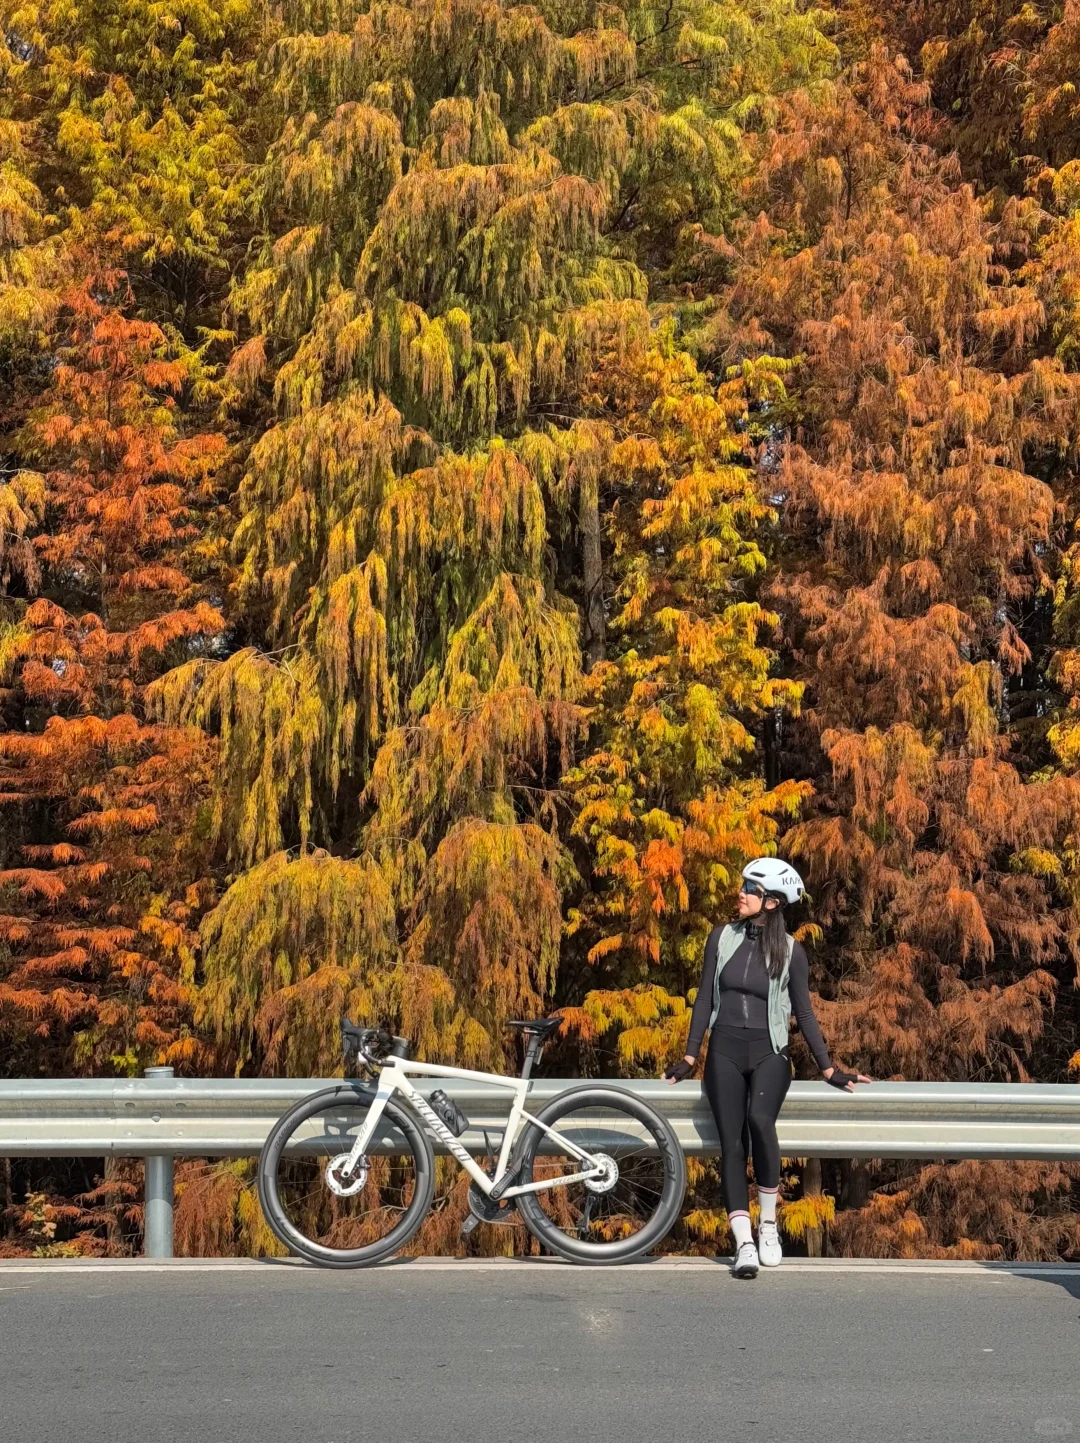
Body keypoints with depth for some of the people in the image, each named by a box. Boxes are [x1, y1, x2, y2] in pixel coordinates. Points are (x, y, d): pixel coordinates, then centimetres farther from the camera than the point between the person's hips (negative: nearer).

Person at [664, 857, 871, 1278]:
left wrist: (828, 1069, 4)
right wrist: (690, 1057, 6)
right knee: (731, 1142, -10)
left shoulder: (790, 950, 1)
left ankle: (768, 1223, -10)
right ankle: (744, 1245, -9)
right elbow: (705, 998, 9)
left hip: (768, 1053, -2)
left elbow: (804, 1011, 6)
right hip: (725, 1051, 2)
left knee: (759, 1120, -28)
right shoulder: (722, 938, 7)